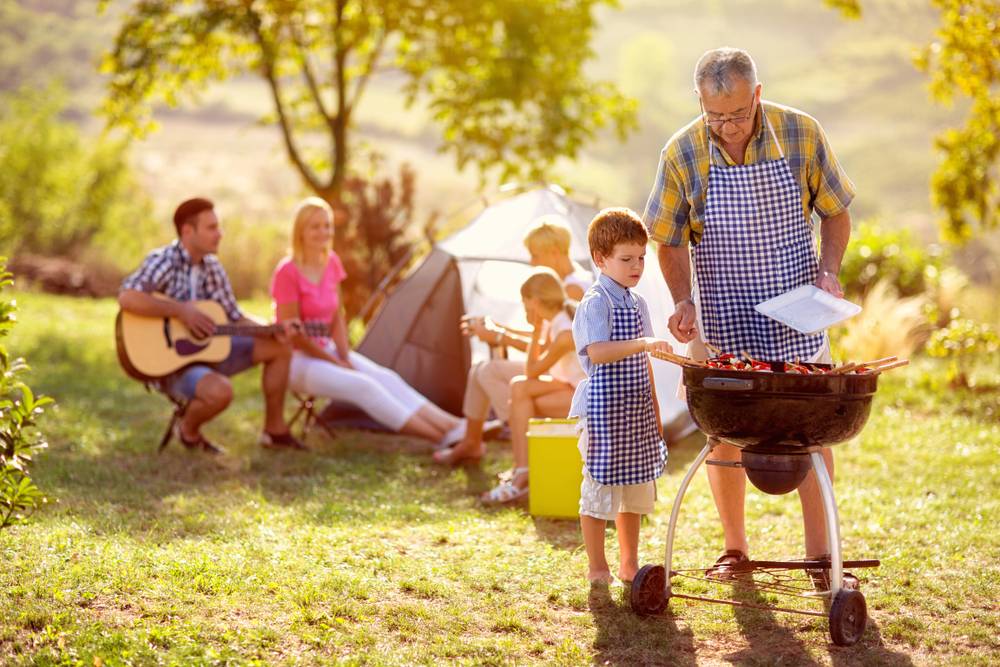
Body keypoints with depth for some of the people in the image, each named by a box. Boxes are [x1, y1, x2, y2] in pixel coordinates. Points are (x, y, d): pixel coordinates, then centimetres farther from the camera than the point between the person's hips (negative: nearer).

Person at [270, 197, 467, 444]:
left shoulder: (331, 263, 5)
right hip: (297, 360, -7)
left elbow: (337, 318, 10)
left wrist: (345, 357, -5)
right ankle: (441, 438, -33)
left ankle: (453, 426, -26)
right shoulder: (287, 273, -18)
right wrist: (337, 364, -15)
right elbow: (293, 334, -17)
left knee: (386, 378, -15)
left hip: (326, 350, 7)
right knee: (362, 386, -27)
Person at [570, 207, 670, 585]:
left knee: (636, 487, 14)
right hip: (603, 408, -8)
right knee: (600, 486, -1)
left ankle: (629, 564, 25)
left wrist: (653, 408, 20)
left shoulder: (637, 304, 13)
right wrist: (643, 343, -39)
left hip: (635, 410, 8)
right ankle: (597, 568, 8)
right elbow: (597, 352, -28)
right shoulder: (596, 303, -12)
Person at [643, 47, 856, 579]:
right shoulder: (681, 154, -10)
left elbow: (835, 212, 4)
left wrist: (828, 271, -12)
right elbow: (669, 241, 1)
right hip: (723, 320, 0)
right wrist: (683, 300, -15)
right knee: (724, 435, 6)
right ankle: (734, 547, 21)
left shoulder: (801, 134, -9)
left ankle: (818, 550, 13)